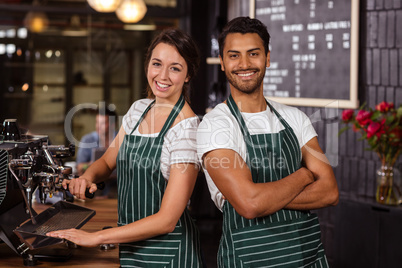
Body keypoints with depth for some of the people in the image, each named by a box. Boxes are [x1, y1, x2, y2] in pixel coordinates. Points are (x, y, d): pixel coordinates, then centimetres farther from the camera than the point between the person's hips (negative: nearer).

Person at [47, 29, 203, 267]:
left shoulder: (187, 128, -19)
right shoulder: (139, 109, 2)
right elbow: (108, 160, 15)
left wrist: (95, 237, -21)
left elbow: (166, 220, -22)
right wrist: (88, 177, -8)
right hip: (131, 246, 6)